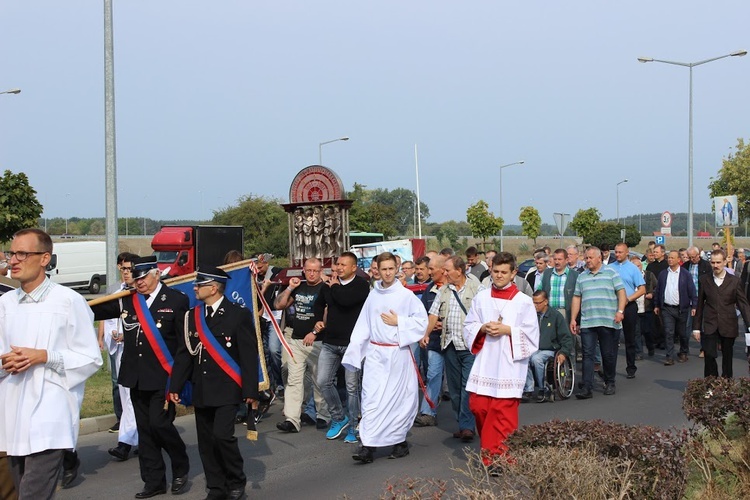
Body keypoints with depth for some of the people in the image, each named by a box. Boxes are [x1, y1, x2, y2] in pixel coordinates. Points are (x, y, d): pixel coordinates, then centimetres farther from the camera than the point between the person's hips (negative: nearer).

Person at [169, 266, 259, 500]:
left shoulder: (239, 314, -6)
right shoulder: (192, 316, 8)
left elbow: (249, 355, -7)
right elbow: (184, 353, 10)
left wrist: (250, 390, -10)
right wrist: (175, 386, 6)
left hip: (227, 389, -5)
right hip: (201, 391, 5)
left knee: (222, 435, -15)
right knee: (206, 441, 8)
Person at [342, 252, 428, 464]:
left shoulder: (406, 295, -5)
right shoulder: (373, 295, 7)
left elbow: (421, 320, -4)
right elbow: (363, 326, 9)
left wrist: (398, 322, -10)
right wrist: (353, 351, 5)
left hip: (398, 353, -3)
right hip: (375, 353, 3)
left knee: (398, 397, 6)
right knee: (371, 398, -4)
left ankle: (400, 441, 22)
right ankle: (368, 446, -4)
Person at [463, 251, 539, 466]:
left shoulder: (523, 301, 0)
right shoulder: (481, 297, 8)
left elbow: (531, 335, -1)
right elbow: (469, 326, 11)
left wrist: (507, 330, -13)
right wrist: (483, 328, -8)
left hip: (509, 365, -3)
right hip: (484, 363, 3)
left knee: (504, 410, -4)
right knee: (478, 406, 2)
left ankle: (500, 456, 6)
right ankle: (488, 449, 21)